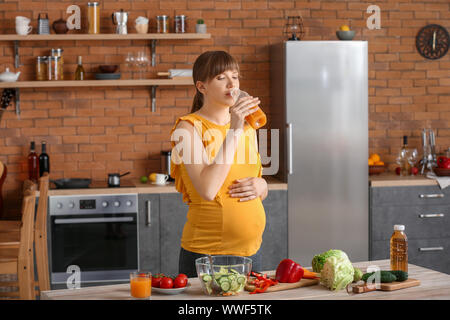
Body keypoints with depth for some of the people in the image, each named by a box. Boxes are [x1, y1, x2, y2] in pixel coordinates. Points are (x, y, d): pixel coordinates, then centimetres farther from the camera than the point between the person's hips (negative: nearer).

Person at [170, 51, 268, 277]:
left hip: (250, 250, 6)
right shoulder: (189, 127, -10)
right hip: (205, 255, -6)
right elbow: (207, 190, -25)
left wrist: (260, 186, -4)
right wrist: (234, 131, -24)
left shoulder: (246, 126, 10)